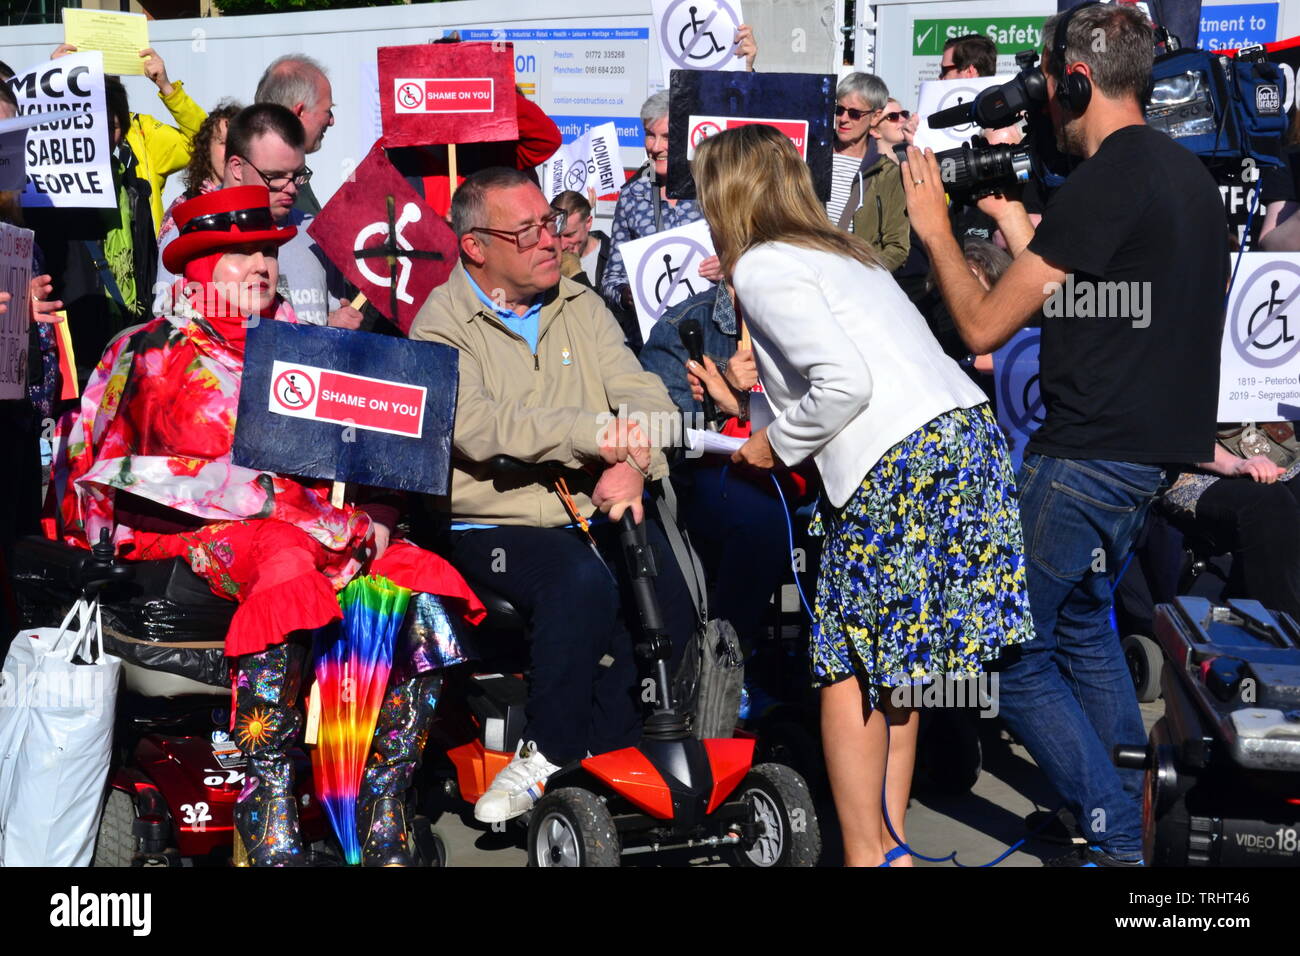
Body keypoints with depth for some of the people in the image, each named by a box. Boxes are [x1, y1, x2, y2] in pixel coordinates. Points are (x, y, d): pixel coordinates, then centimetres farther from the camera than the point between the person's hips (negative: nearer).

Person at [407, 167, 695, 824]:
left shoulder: (579, 306, 15)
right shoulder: (442, 323, 0)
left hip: (600, 515, 5)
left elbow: (644, 395, 3)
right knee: (583, 582, -34)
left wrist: (634, 463, -20)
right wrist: (596, 432, -27)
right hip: (497, 526, -4)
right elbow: (475, 426, -19)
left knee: (665, 584, -24)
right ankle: (553, 742, -14)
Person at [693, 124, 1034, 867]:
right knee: (891, 668, 15)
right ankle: (891, 845, 20)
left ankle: (867, 854, 6)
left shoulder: (761, 267, -4)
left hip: (897, 461, -9)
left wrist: (777, 443, 1)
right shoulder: (842, 251, 23)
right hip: (968, 435, 9)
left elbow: (845, 383, -15)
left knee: (847, 667, 3)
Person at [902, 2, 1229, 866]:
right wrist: (1029, 240, 18)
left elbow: (983, 325, -16)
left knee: (1013, 658, 1)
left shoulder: (1107, 182, -17)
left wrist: (937, 232, -1)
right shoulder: (1190, 173, 12)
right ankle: (1131, 821, 32)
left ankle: (1118, 842, 4)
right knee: (1084, 623, 26)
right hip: (1155, 446, 10)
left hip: (1087, 459, -10)